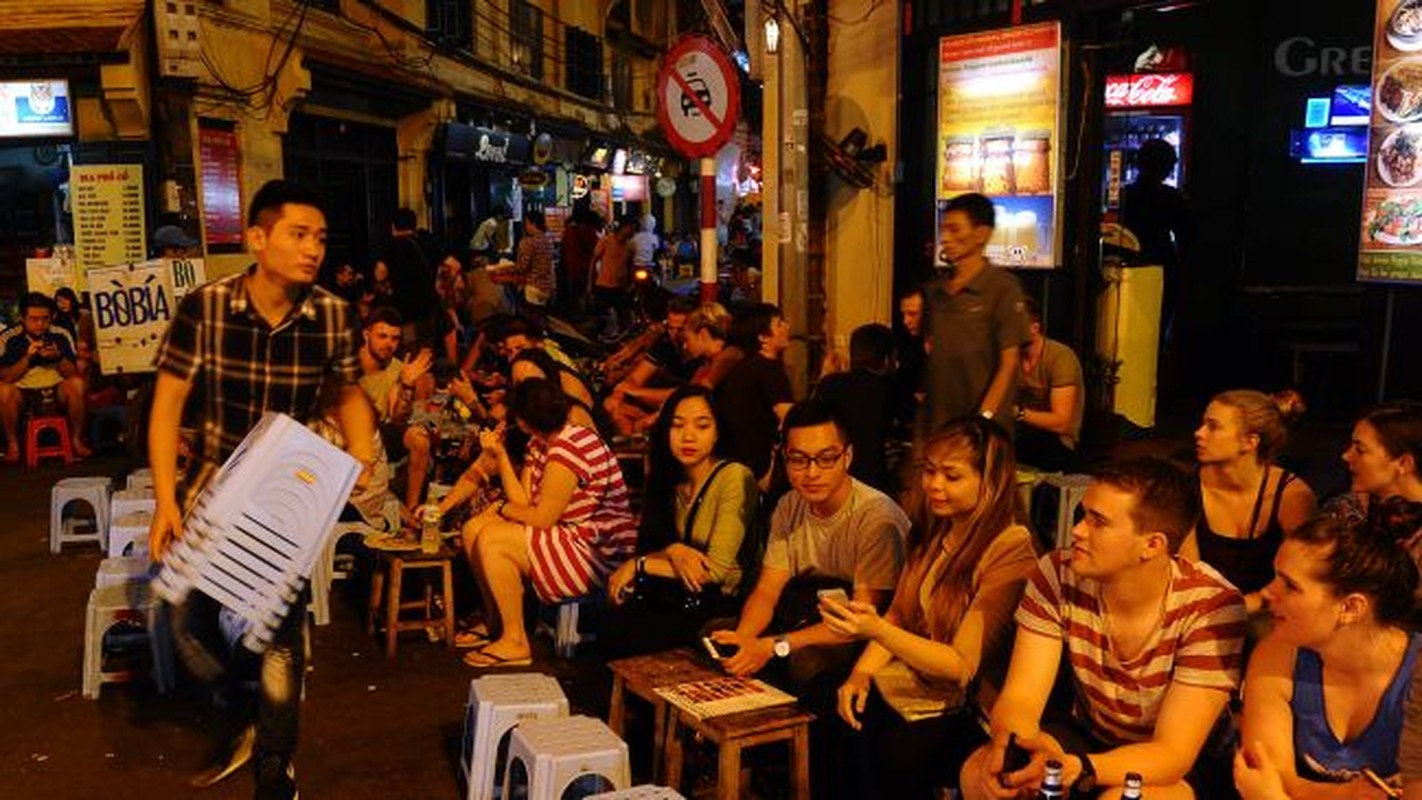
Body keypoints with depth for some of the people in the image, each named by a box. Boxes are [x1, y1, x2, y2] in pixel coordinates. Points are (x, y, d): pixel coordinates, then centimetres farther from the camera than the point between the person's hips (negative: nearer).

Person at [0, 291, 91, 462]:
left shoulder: (61, 335, -2)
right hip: (22, 393, -1)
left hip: (56, 390, 1)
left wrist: (58, 357, -22)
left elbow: (71, 374, -2)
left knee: (77, 384, -28)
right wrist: (27, 358, -22)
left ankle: (76, 440, -12)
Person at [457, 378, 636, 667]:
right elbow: (524, 503, 2)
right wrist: (500, 454, 1)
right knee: (473, 529, 9)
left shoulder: (567, 449, -21)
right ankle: (496, 622, 20)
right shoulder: (539, 444, 10)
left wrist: (502, 509, -3)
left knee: (491, 540, -18)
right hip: (570, 535, 11)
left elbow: (542, 518, -20)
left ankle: (515, 643, -9)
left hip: (600, 553, -11)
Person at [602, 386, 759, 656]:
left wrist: (638, 565, -11)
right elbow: (649, 548, 6)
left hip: (717, 601, -6)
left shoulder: (735, 477, -14)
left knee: (617, 634, -24)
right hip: (673, 594, 6)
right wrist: (671, 551, -19)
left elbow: (718, 570, -17)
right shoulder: (668, 480, 8)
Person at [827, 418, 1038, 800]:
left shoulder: (1011, 551, -16)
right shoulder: (933, 531, 6)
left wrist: (877, 631, -29)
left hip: (969, 703, -6)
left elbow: (961, 667, -18)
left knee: (901, 750, -30)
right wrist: (861, 671, -7)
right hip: (915, 677, 6)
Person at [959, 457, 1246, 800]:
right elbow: (1020, 697, -16)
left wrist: (1077, 768, -44)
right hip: (1087, 735, 3)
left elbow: (1172, 754, -26)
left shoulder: (1212, 607, -25)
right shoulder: (1058, 574, -15)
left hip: (1186, 762, -3)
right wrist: (1010, 743, -41)